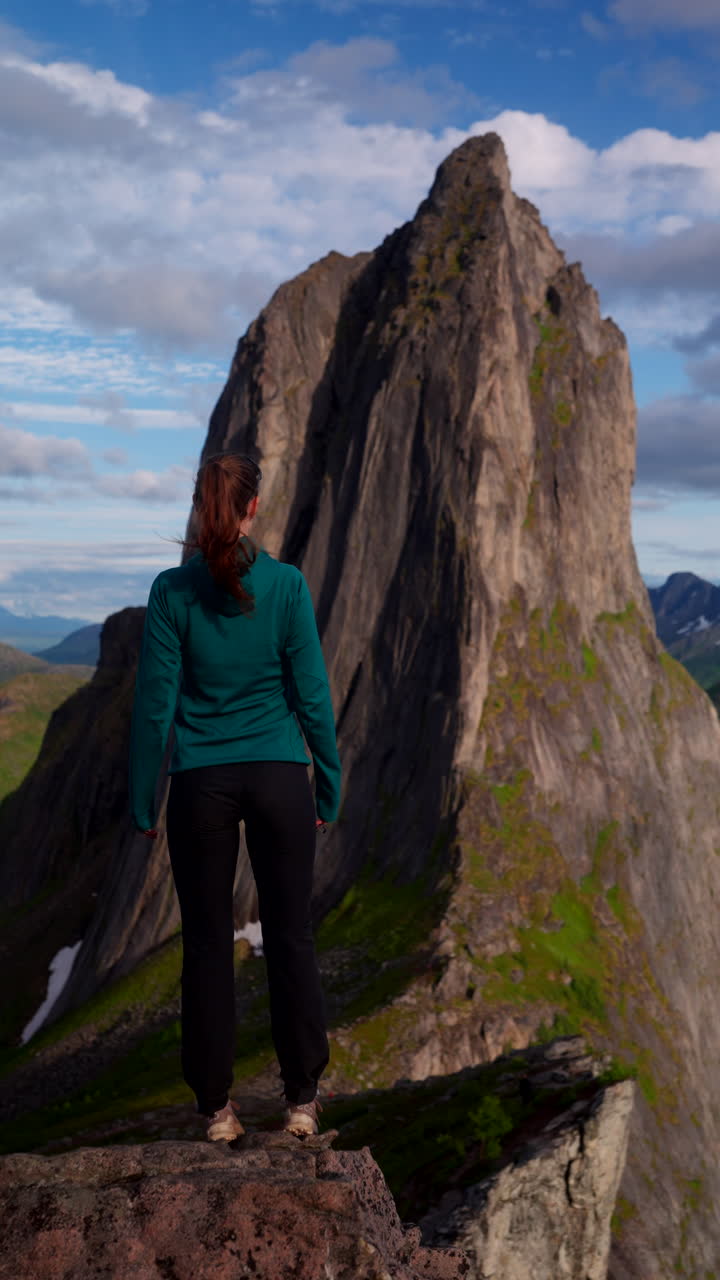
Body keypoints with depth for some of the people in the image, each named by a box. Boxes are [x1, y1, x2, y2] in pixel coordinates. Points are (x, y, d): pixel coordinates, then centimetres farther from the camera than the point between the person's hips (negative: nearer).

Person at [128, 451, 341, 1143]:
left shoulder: (172, 590, -6)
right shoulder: (286, 584, -6)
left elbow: (154, 702, -4)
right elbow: (311, 694, -2)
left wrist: (142, 803, 5)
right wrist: (329, 788, 9)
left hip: (201, 785, 0)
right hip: (278, 777, 0)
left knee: (207, 942, 10)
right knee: (290, 937, 9)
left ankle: (217, 1106, 17)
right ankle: (302, 1099, 16)